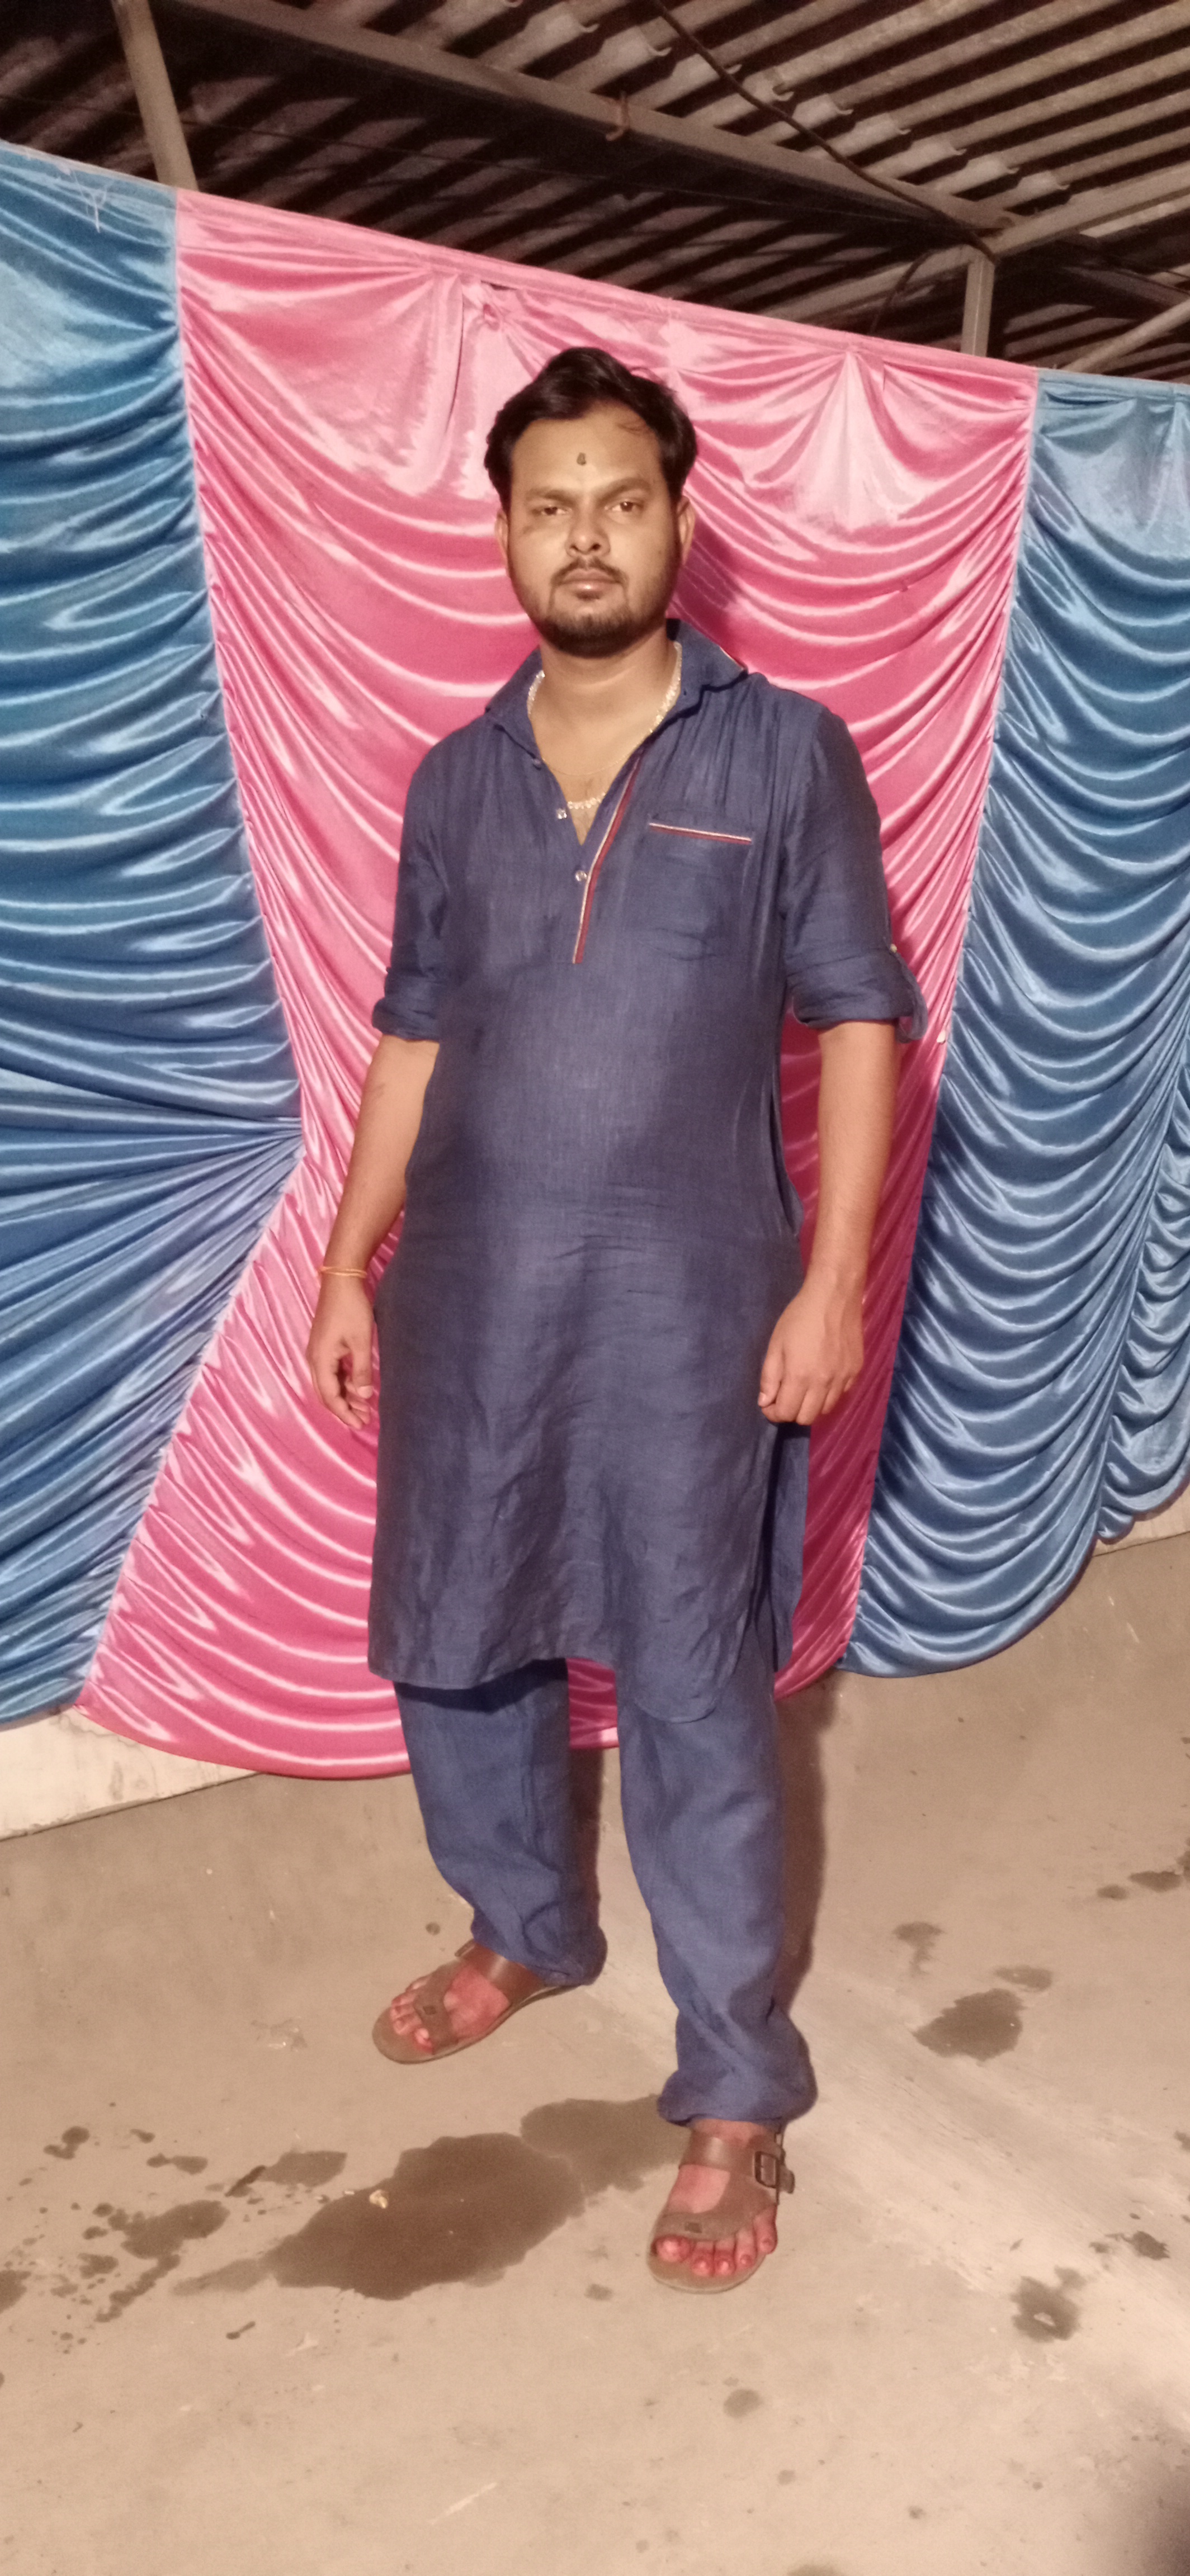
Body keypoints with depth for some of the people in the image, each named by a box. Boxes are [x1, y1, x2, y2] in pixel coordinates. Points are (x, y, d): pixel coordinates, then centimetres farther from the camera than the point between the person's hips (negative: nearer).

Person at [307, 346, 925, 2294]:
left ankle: (738, 2092, 20)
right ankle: (525, 1933, 42)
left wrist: (833, 1279, -9)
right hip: (467, 1291, 5)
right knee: (450, 1646, 15)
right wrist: (348, 1268, 9)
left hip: (684, 1305, -4)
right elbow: (415, 1036, 12)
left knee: (693, 1695, 2)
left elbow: (861, 1022, -2)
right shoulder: (456, 779, 8)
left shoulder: (786, 752, -2)